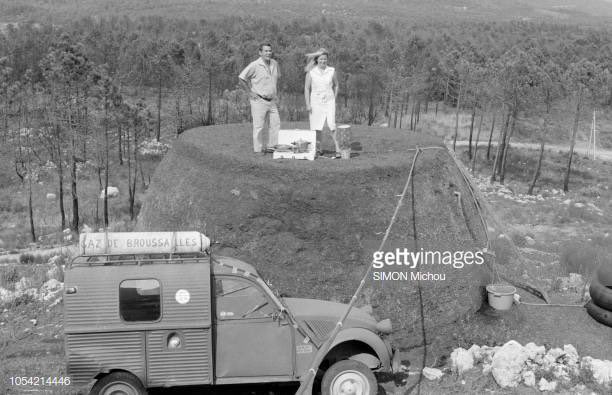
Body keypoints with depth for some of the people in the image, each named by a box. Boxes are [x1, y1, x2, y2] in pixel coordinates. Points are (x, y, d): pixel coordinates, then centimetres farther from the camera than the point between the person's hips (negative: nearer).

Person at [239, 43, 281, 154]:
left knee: (276, 123, 6)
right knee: (259, 126, -2)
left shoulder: (274, 64, 8)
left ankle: (271, 147, 17)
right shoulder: (255, 65, -12)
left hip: (272, 100, 7)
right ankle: (258, 149, 7)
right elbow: (241, 78, -11)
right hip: (259, 100, -6)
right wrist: (250, 93, -10)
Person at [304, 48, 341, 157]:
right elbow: (307, 88, 1)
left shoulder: (331, 71, 1)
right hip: (316, 102, 0)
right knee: (317, 128, 2)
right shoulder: (311, 72, -2)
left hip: (329, 101, 0)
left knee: (332, 125, -12)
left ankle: (337, 149, -10)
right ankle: (318, 149, 16)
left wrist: (334, 99, 9)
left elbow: (336, 85, 16)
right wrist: (307, 104, -3)